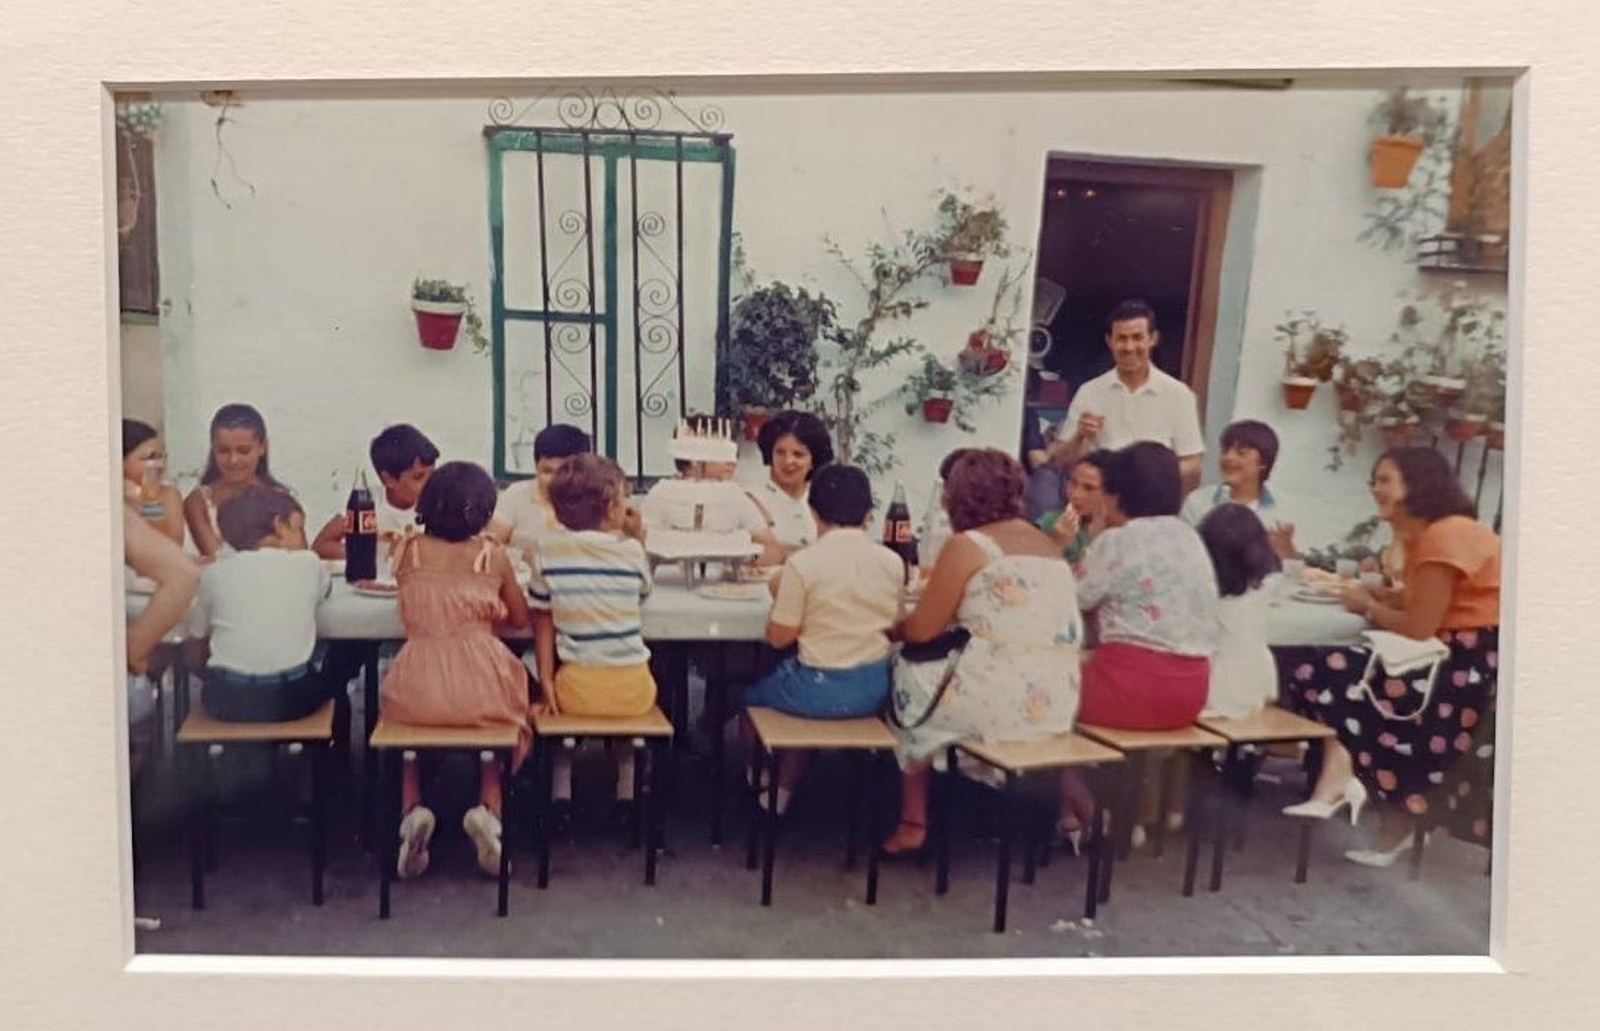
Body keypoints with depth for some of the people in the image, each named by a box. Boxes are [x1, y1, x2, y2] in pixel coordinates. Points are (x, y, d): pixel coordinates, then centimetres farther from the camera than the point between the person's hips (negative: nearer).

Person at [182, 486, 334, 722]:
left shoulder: (215, 573, 4)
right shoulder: (307, 564, 2)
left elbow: (194, 656, 10)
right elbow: (324, 588, 28)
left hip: (227, 702, 1)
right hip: (290, 700, -1)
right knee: (328, 682, 32)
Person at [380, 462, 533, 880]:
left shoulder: (407, 550, 4)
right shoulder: (493, 554, 1)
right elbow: (520, 619, 11)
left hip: (418, 687, 1)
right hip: (480, 684, -1)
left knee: (405, 723, 35)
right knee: (507, 721, 31)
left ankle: (411, 807, 8)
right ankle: (489, 807, 6)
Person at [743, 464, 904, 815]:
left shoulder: (802, 564, -17)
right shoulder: (892, 562, -3)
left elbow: (779, 637, -11)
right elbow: (895, 629, 9)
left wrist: (779, 597, 5)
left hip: (820, 692, -5)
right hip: (873, 691, 5)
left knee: (750, 691, 25)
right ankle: (784, 790, 37)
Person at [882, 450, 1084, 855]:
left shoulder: (966, 546, -5)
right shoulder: (1047, 543, 15)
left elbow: (922, 630, -2)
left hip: (999, 701, -6)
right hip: (1059, 701, 7)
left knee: (911, 689, 19)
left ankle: (913, 824, 18)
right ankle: (1068, 803, 32)